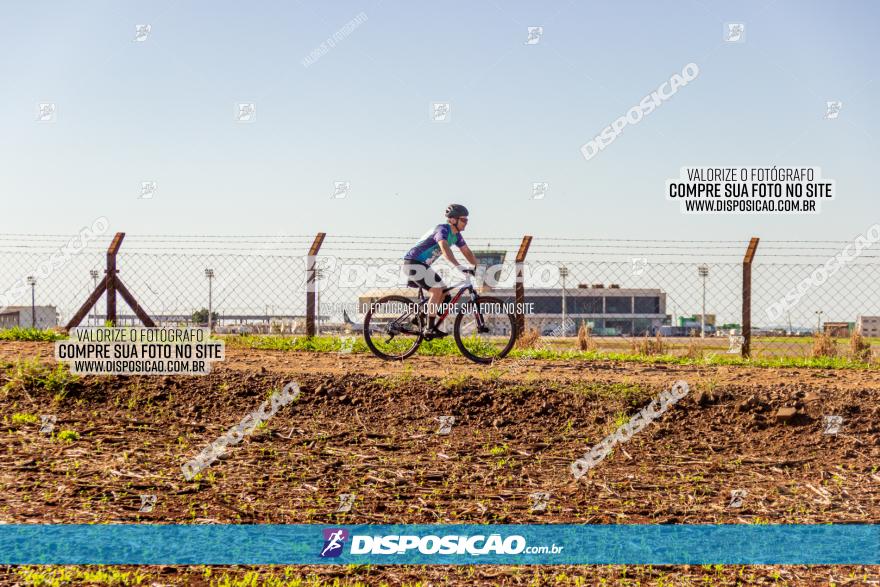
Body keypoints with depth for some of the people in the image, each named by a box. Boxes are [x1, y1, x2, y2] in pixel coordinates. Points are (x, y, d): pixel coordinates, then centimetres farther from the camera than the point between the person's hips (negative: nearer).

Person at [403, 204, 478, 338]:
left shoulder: (456, 235, 7)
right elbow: (445, 248, -40)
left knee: (443, 290, 8)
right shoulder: (442, 230, -22)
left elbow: (467, 252, 12)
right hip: (413, 263, -10)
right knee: (436, 290, -20)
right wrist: (459, 267, -51)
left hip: (423, 265, 10)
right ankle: (431, 329, -19)